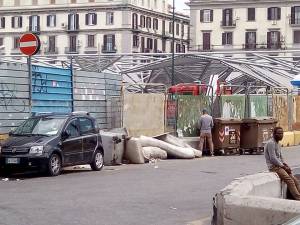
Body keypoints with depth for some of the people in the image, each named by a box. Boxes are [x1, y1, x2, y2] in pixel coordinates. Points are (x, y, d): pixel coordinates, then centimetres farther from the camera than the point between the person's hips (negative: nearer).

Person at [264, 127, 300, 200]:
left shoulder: (277, 144, 18)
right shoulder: (271, 143, -13)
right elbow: (273, 159, -19)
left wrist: (286, 166, 5)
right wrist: (284, 167, -13)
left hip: (280, 166, 10)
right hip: (274, 166, -10)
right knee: (289, 180, -24)